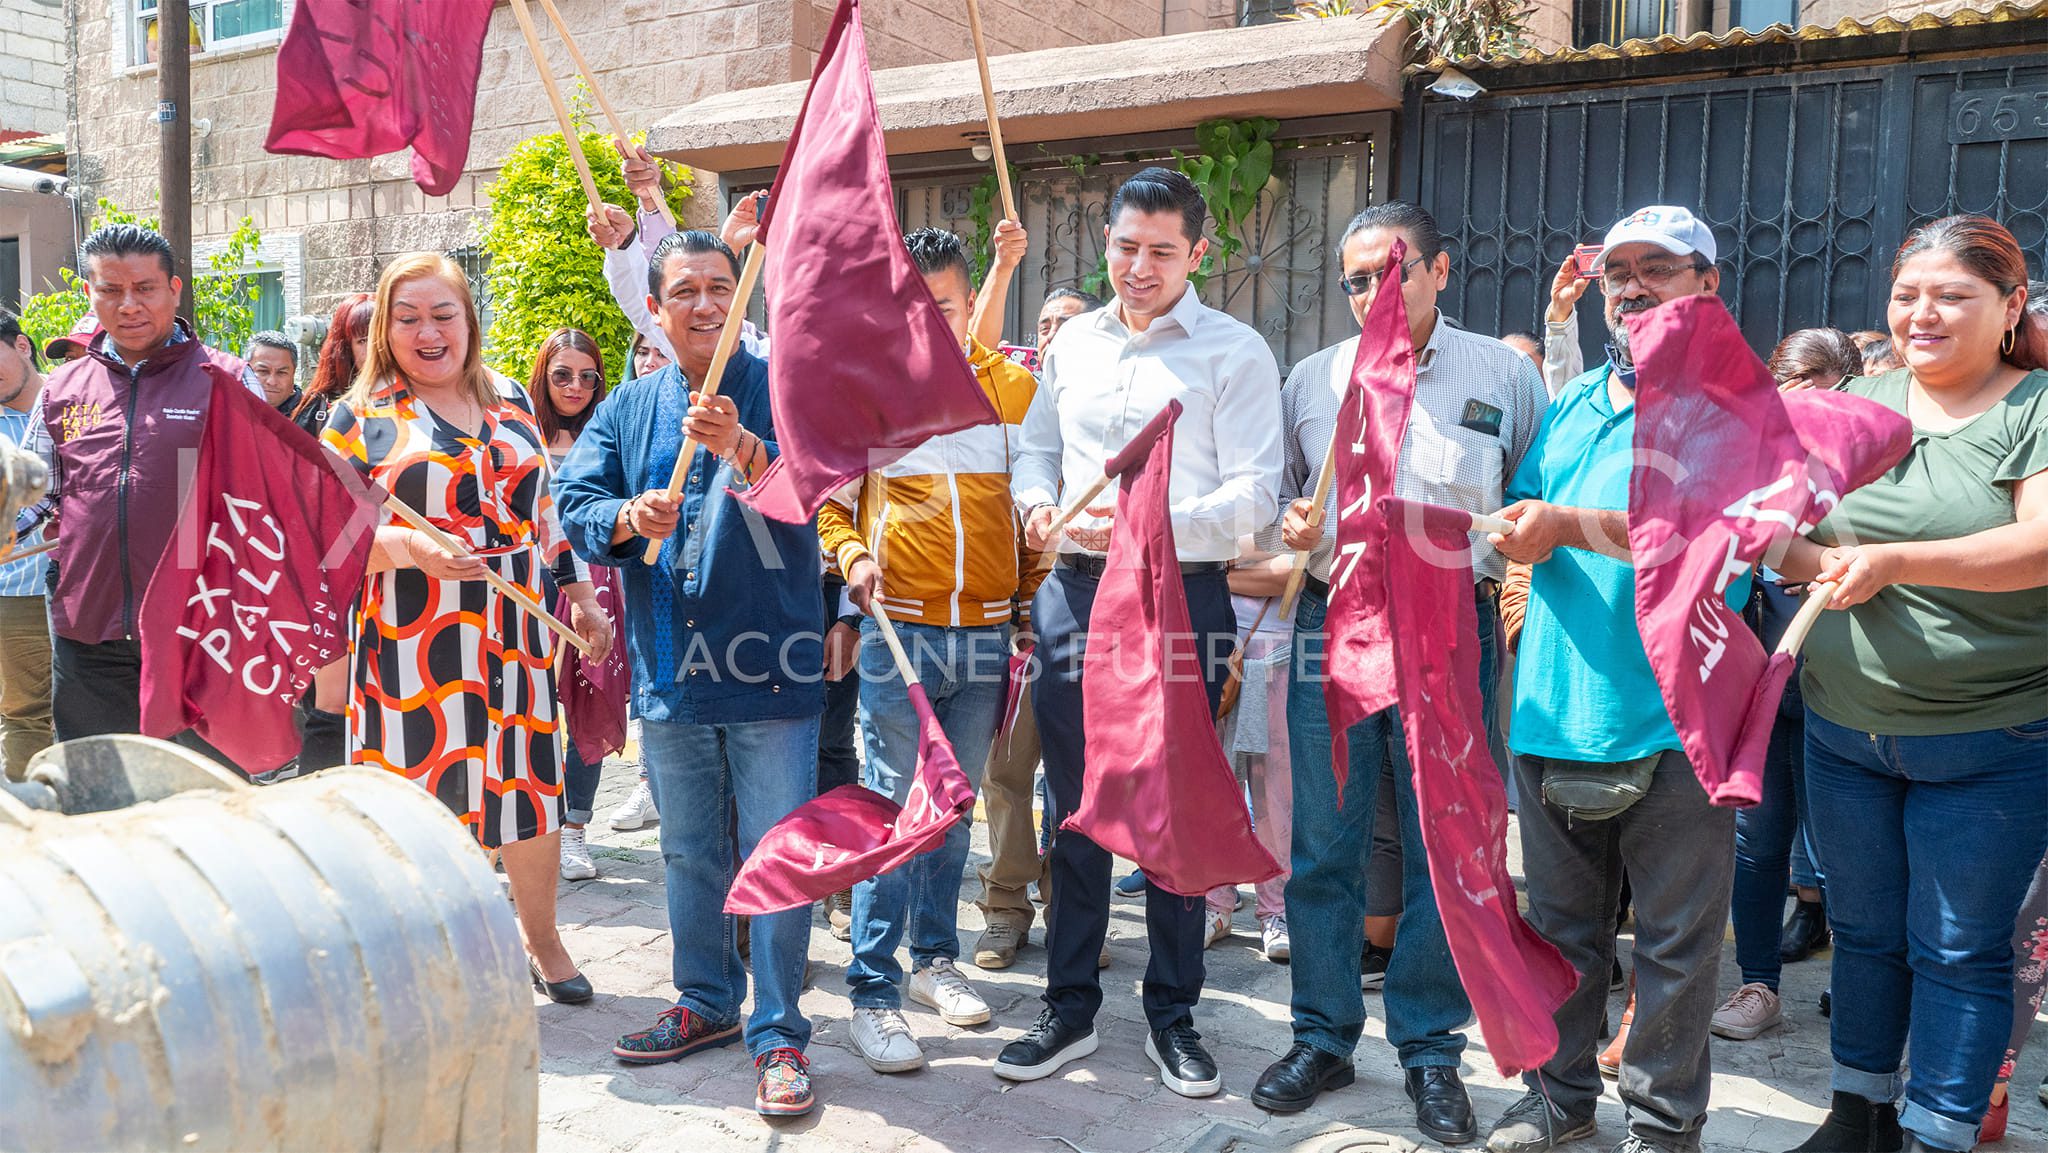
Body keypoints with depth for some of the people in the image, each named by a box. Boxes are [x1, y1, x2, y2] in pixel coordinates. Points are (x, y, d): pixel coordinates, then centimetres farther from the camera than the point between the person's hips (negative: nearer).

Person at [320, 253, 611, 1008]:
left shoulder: (511, 412, 13)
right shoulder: (360, 418, 0)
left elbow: (544, 516, 20)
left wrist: (580, 597, 17)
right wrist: (406, 549, -22)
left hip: (516, 638, 4)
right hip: (413, 648, -4)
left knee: (531, 785, 11)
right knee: (424, 798, 0)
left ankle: (540, 937, 32)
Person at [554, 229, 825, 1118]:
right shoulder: (627, 410, 11)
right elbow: (575, 503, 3)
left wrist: (741, 447, -36)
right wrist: (627, 518, -18)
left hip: (770, 665, -4)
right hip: (670, 669, 5)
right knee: (688, 853, 17)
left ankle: (779, 1033, 12)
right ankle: (707, 1003, 34)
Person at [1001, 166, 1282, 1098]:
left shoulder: (1236, 352, -3)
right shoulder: (1074, 342, 13)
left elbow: (1254, 493, -10)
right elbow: (1036, 448, 19)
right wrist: (1037, 504, -3)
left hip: (1181, 599, -4)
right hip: (1075, 592, 4)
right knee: (1074, 810, 10)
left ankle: (1172, 1017, 23)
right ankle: (1070, 1009, 24)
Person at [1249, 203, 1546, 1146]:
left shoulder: (1503, 373, 6)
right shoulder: (1311, 379, 12)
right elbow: (1275, 496, 20)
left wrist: (1493, 567, -10)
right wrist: (1293, 528, -2)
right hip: (1331, 626, 2)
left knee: (1443, 850, 4)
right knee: (1322, 846, 6)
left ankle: (1431, 1051, 20)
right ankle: (1324, 1037, 22)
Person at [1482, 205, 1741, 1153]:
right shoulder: (1572, 404, 16)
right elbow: (1517, 509, 22)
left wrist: (1571, 527, -23)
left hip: (1671, 714, -5)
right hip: (1553, 709, 6)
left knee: (1675, 939, 6)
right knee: (1562, 922, 16)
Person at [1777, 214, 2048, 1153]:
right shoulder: (1862, 403, 6)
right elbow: (1809, 545, 8)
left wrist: (1896, 561, -32)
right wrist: (1819, 560, -15)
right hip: (1845, 727, 5)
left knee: (1958, 951, 4)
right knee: (1863, 929, 16)